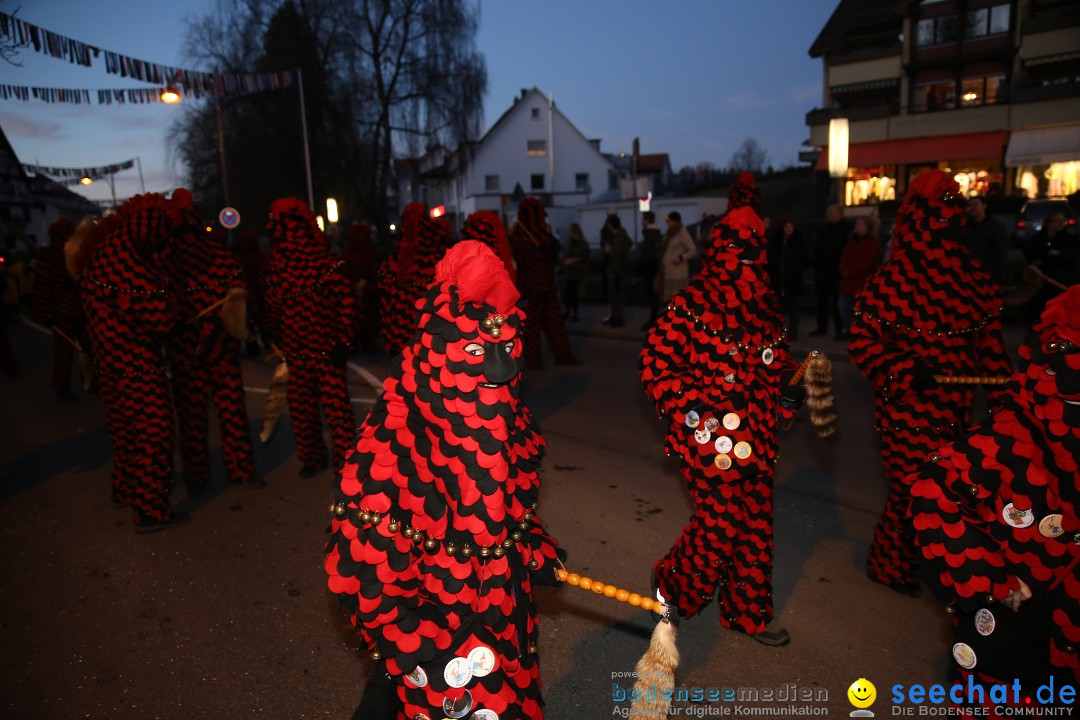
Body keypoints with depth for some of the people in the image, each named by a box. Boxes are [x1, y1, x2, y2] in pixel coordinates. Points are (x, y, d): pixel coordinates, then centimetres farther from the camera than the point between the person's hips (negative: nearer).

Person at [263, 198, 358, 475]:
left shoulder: (325, 262, -13)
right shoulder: (276, 263, 3)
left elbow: (346, 301, -12)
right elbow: (272, 301, 16)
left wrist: (342, 341, -13)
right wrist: (271, 329, 13)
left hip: (326, 350, -6)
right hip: (295, 350, 6)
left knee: (336, 408, -4)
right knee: (300, 406, 13)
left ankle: (346, 462, 10)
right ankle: (312, 457, 30)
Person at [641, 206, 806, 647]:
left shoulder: (763, 305, 12)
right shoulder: (691, 304, -11)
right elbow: (656, 364, -10)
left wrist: (788, 389, 5)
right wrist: (688, 407, -19)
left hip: (756, 440, 7)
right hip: (709, 439, -7)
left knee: (756, 526, 13)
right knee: (719, 523, -2)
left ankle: (747, 613, 31)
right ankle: (672, 585, 26)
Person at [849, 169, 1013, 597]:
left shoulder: (971, 276, 5)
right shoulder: (890, 281, -12)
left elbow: (988, 338, 12)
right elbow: (863, 343, -10)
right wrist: (905, 370, -24)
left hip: (956, 406, 6)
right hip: (908, 408, -6)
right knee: (915, 488, 2)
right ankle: (890, 565, 26)